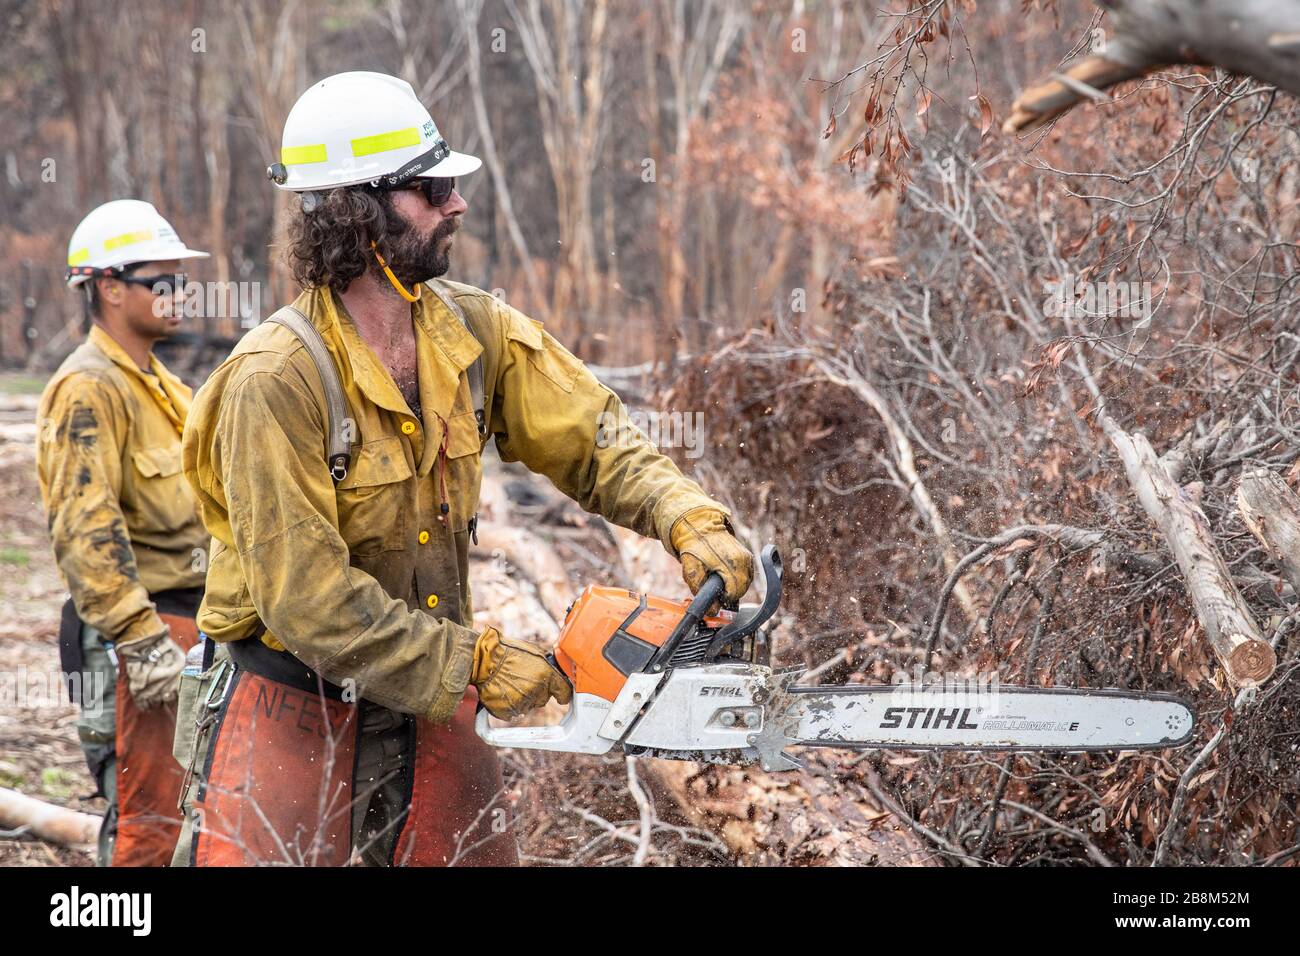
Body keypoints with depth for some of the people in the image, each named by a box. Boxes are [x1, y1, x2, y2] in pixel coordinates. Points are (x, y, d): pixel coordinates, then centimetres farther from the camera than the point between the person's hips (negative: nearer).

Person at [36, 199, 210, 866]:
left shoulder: (159, 383, 19)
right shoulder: (89, 387, -13)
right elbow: (84, 529, -22)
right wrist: (142, 640, -26)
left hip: (190, 627, 10)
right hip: (138, 631, -10)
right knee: (151, 818, -9)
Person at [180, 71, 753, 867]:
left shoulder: (474, 331, -2)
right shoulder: (276, 380, -22)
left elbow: (594, 443, 3)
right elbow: (308, 597, -23)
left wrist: (691, 520, -16)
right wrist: (475, 665, -20)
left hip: (432, 709, 6)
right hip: (293, 715, -6)